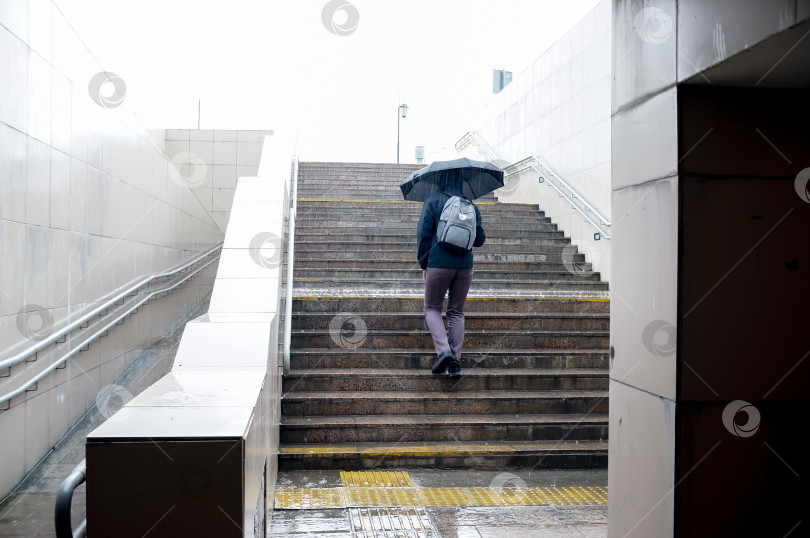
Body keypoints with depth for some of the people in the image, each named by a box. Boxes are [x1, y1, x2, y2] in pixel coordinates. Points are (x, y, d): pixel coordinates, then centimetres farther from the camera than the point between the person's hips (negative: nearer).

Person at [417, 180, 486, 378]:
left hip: (439, 263, -3)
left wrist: (423, 263, 3)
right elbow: (480, 239, 11)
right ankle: (456, 362, 4)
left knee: (432, 308, 11)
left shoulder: (432, 202, 1)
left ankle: (443, 349, -12)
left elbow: (424, 233, -4)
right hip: (465, 265, 3)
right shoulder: (471, 206, 10)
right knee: (456, 312, 11)